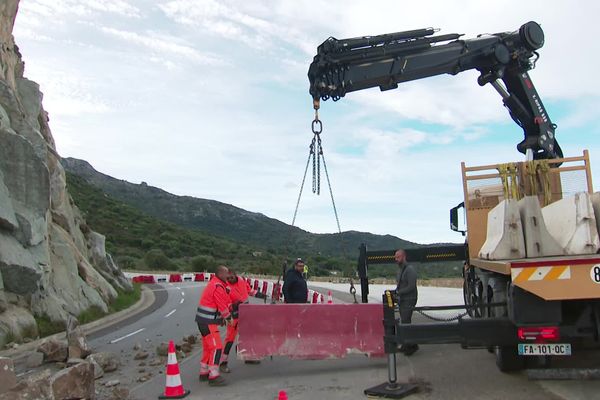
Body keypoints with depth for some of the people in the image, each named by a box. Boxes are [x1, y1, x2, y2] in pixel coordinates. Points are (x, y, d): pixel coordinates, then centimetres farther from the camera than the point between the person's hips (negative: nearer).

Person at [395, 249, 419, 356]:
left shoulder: (410, 270, -14)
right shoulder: (400, 269, 16)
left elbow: (411, 287, -21)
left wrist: (398, 292, -20)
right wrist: (396, 291, 4)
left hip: (409, 300, -9)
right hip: (402, 300, 9)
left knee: (405, 322, -11)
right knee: (404, 322, 12)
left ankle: (412, 345, -2)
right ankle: (406, 345, 19)